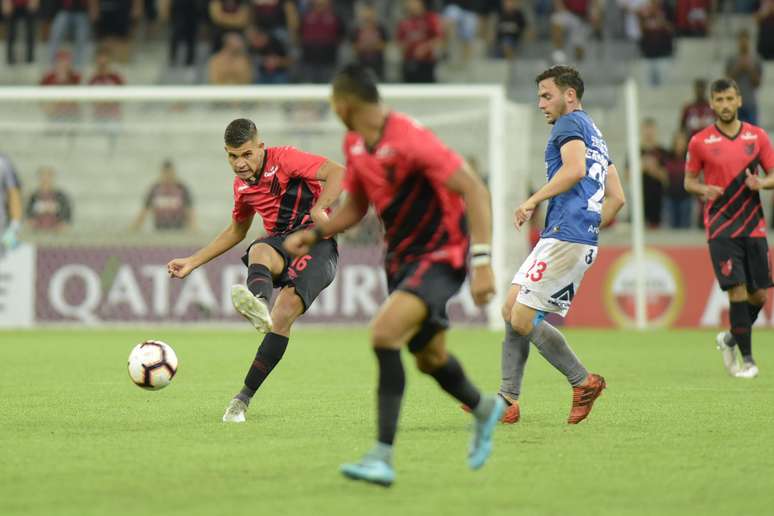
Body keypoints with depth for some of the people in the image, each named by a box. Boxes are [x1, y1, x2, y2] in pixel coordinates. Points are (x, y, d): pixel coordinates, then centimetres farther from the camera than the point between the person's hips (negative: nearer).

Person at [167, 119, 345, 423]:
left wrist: (319, 209, -34)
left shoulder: (283, 159, -8)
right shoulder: (242, 186, 13)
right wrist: (193, 262, 25)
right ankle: (257, 304, -71)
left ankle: (244, 398, -20)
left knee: (283, 315, -23)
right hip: (281, 242, 4)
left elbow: (337, 172, -17)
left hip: (316, 241, -4)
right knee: (259, 252, -35)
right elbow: (236, 231, 30)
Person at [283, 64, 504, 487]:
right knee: (429, 356, 19)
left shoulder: (410, 139, -24)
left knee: (384, 332, -26)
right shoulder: (354, 145, 3)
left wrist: (482, 261, -29)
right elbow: (355, 207, 18)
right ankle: (484, 409, 51)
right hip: (401, 256, 9)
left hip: (441, 254, -9)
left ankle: (382, 457, -26)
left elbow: (474, 190, -24)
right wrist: (313, 235, 3)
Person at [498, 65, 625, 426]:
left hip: (564, 237, -10)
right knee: (511, 310, 7)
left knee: (523, 321, -11)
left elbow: (575, 168, -22)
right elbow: (616, 198, 27)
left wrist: (534, 200, -16)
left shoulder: (570, 123, -3)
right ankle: (508, 400, 4)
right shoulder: (595, 136, 27)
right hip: (583, 242, 10)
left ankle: (583, 382, -4)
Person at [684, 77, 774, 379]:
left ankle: (731, 339, 29)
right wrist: (703, 190, -14)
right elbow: (689, 181, 8)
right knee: (738, 290, -12)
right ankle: (746, 359, -3)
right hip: (721, 227, -3)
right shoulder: (700, 142, 1)